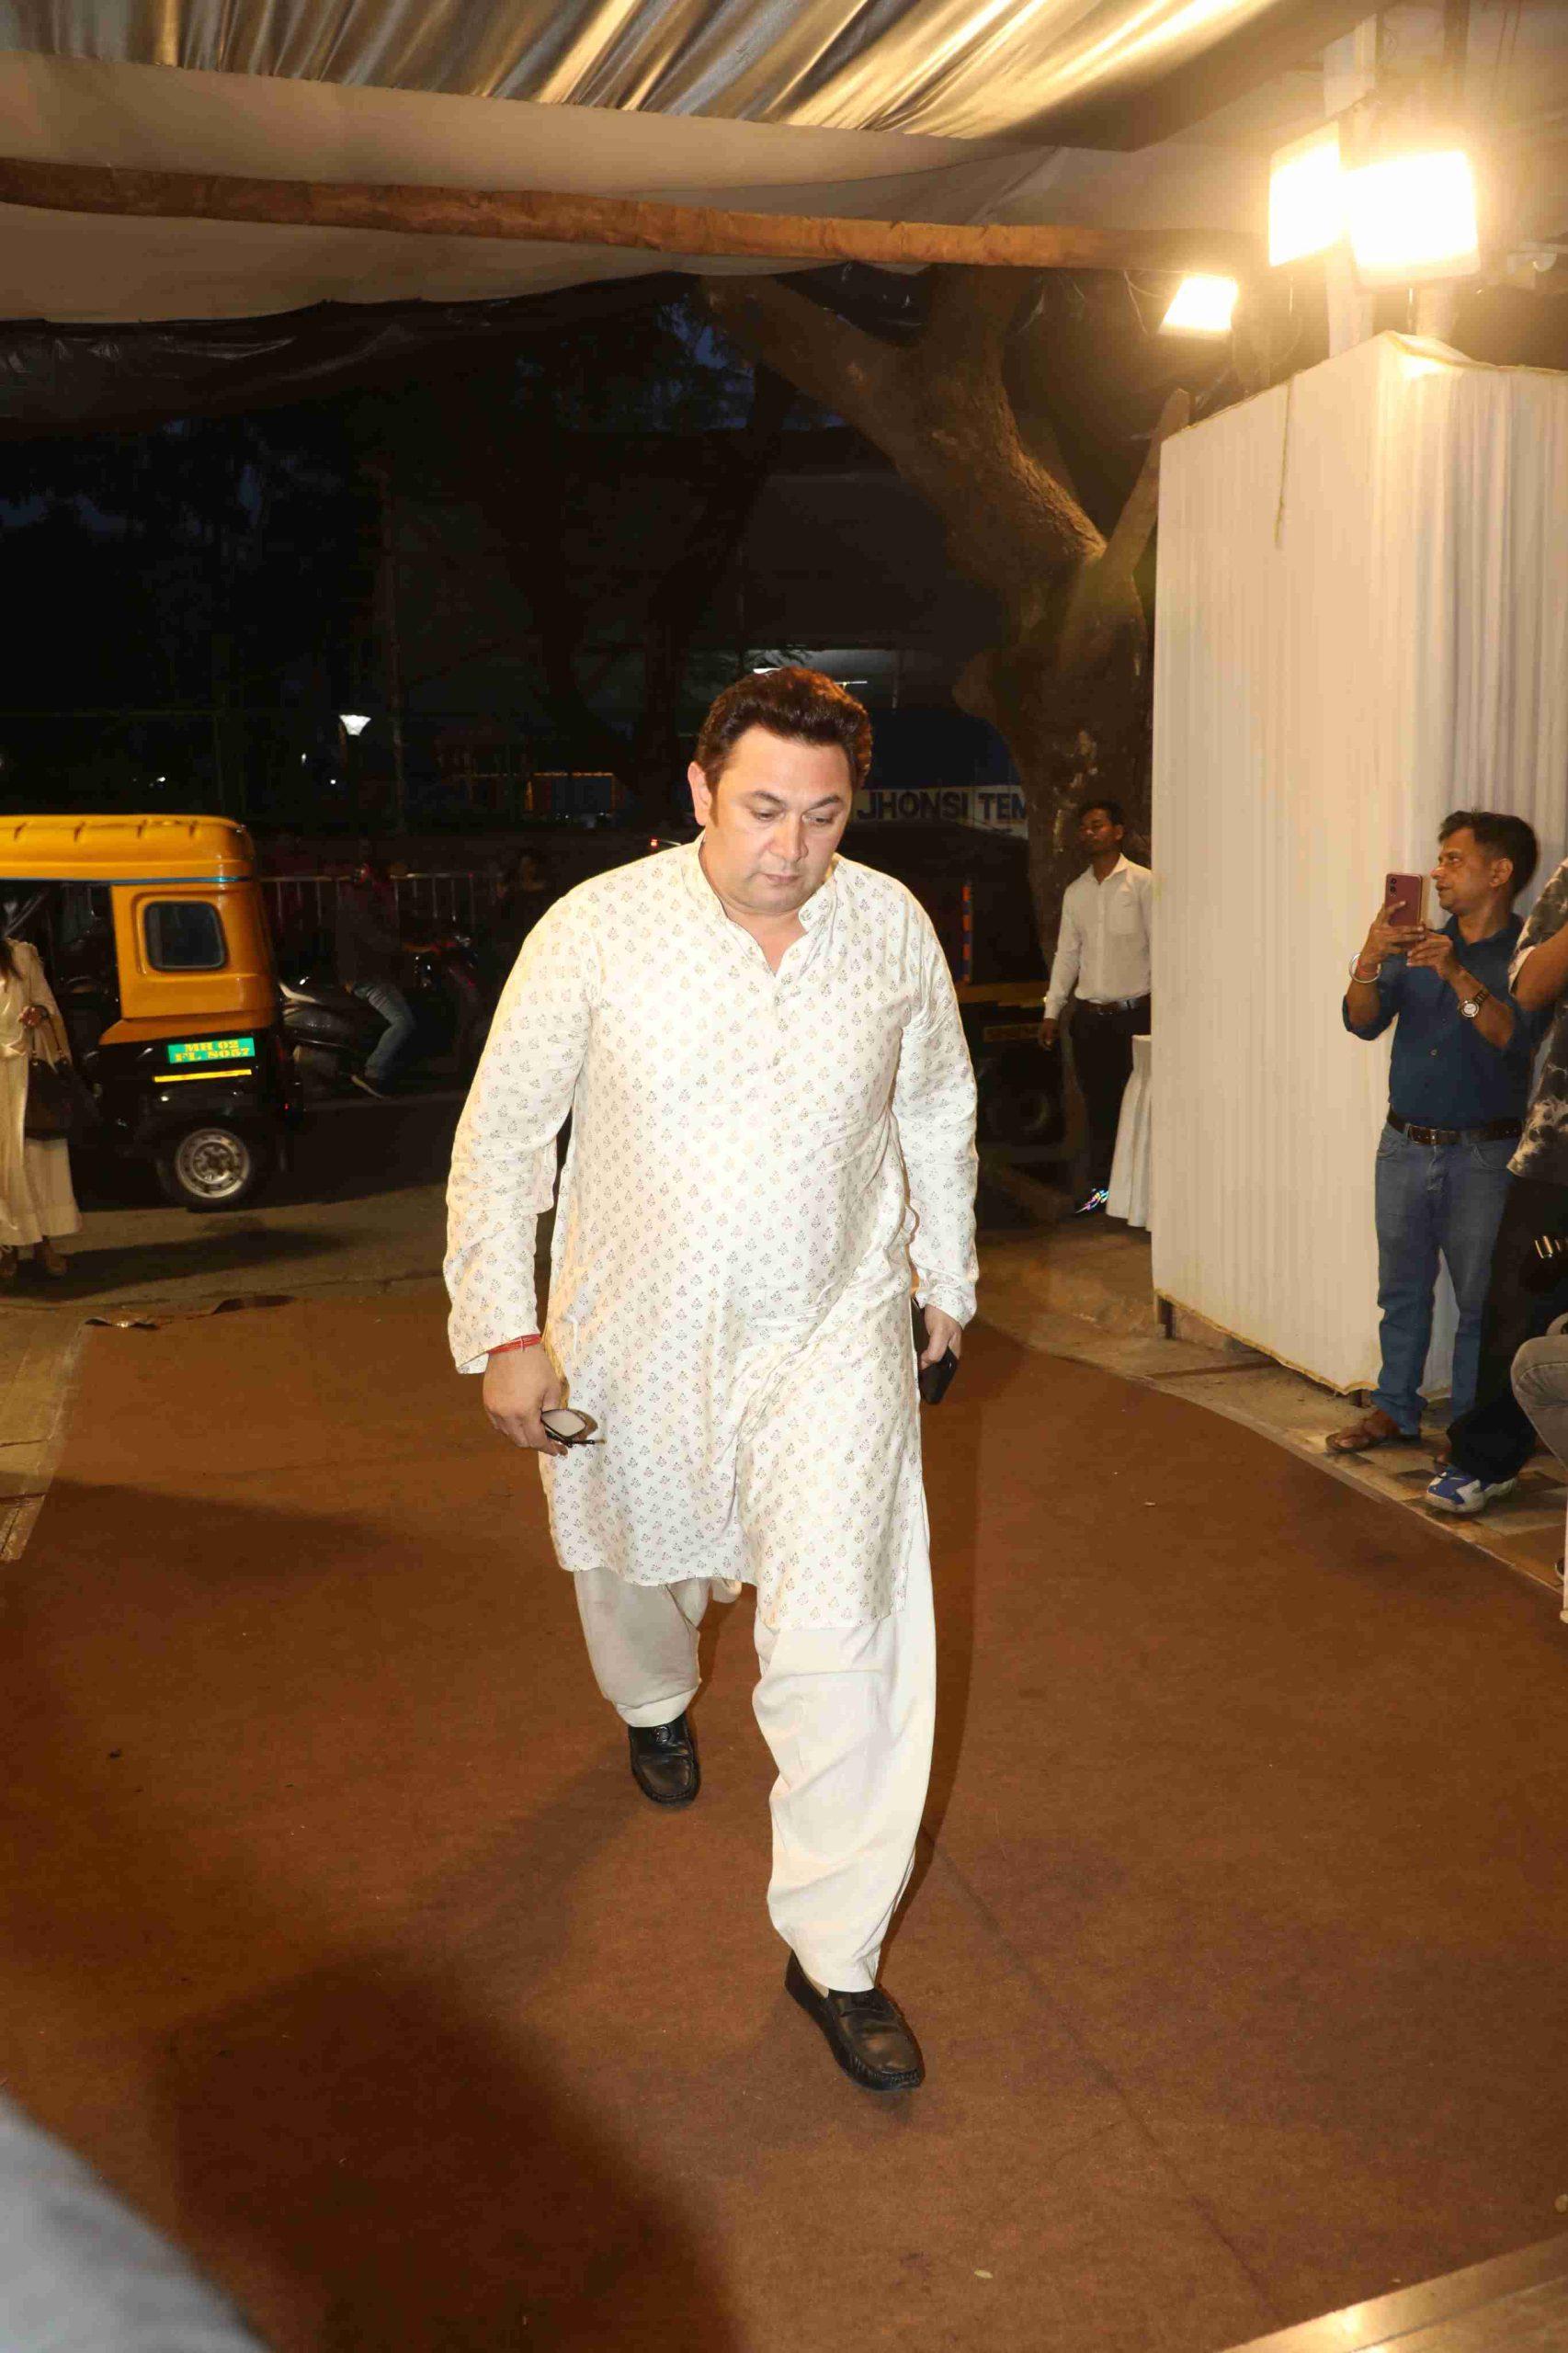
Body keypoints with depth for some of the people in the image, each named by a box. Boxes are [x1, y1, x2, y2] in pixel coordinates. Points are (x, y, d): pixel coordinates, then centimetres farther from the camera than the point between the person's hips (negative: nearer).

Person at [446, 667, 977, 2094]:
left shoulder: (893, 926, -8)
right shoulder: (596, 931, -16)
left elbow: (939, 1108, 9)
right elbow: (502, 1134, -6)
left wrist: (945, 1275, 16)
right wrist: (503, 1332, -7)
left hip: (834, 1335, 0)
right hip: (638, 1337, 0)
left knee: (848, 1637, -7)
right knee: (637, 1566, 24)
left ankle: (836, 1953, 13)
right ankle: (656, 1702, 62)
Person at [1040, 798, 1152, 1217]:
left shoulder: (1142, 883, -2)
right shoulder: (1075, 892, 14)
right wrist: (1052, 1010, 12)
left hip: (1134, 1012, -5)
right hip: (1090, 1015, 5)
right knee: (1098, 1105, 7)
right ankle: (1101, 1189, 14)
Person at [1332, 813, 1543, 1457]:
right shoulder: (1417, 943, 9)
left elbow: (1514, 1037, -19)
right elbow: (1363, 1022, -1)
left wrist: (1458, 975, -29)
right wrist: (1369, 959, -19)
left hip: (1483, 1156, -4)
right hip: (1405, 1146, 4)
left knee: (1479, 1300, 1)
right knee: (1402, 1290, 13)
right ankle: (1395, 1410, 24)